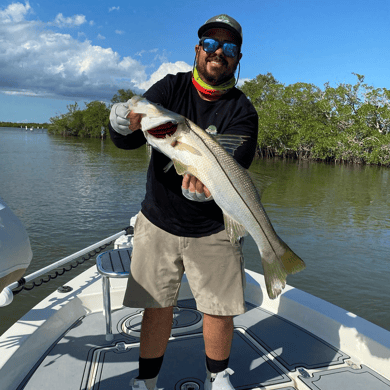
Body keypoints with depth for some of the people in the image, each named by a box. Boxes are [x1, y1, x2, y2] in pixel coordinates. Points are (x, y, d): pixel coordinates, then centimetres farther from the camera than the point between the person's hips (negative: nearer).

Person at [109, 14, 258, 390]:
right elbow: (124, 140, -10)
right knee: (157, 307, 6)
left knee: (219, 311, 4)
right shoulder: (171, 87, 0)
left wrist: (208, 187, -42)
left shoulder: (241, 111, -6)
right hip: (158, 221, 1)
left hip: (213, 231, -1)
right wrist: (123, 122, -34)